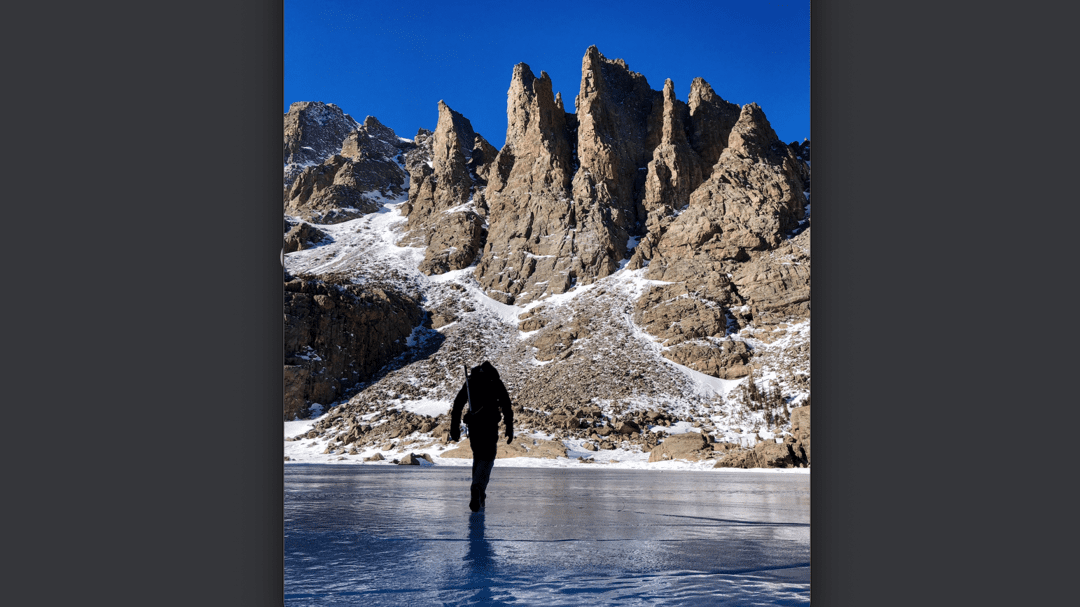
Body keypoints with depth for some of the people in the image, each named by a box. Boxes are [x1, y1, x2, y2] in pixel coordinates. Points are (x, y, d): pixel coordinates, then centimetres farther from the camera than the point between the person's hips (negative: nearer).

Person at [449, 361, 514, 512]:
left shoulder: (469, 381, 13)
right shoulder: (496, 383, 7)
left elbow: (457, 405, 7)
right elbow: (507, 406, 2)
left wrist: (454, 428, 9)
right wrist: (510, 429, 5)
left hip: (473, 424, 3)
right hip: (490, 425, -2)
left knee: (477, 456, 19)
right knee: (487, 458, 2)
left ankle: (479, 494, 23)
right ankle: (477, 488, -23)